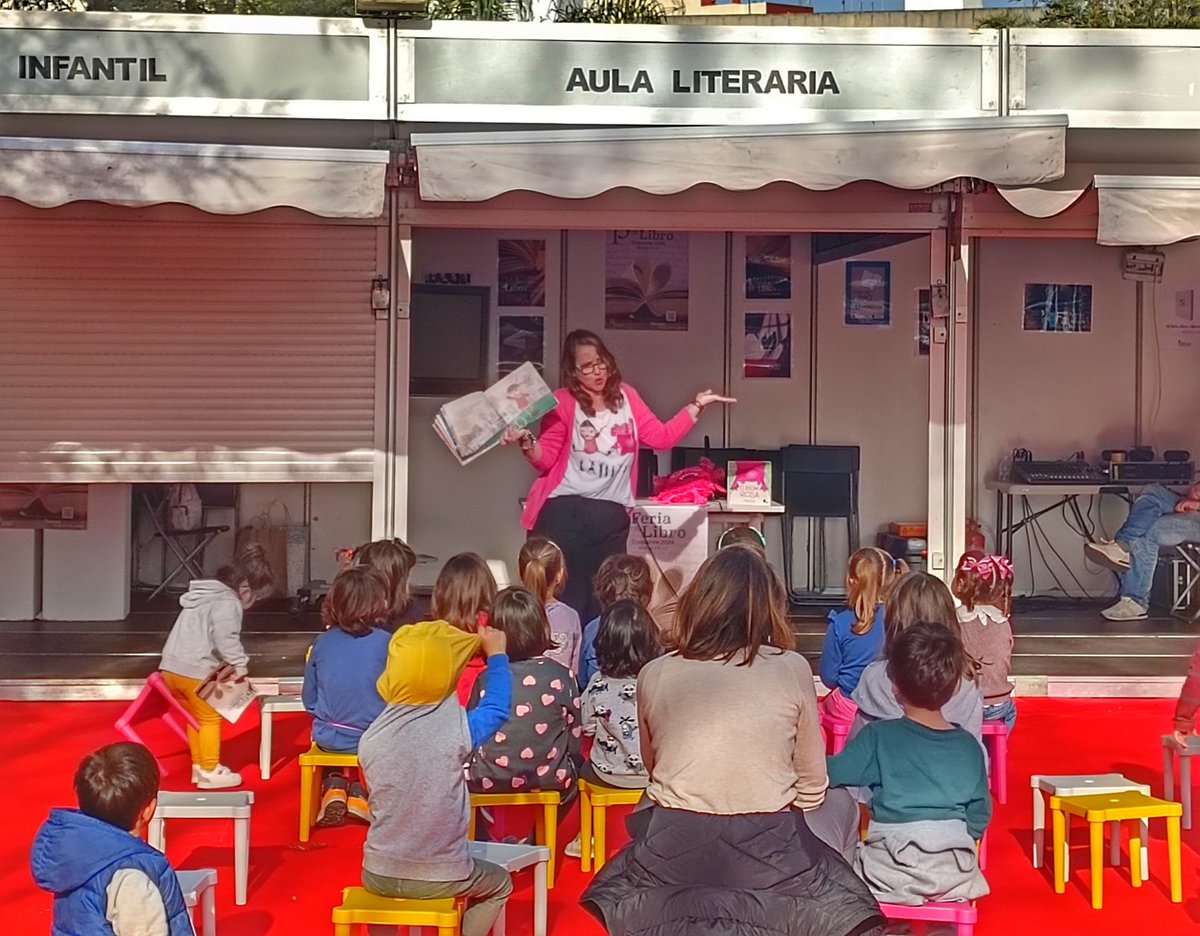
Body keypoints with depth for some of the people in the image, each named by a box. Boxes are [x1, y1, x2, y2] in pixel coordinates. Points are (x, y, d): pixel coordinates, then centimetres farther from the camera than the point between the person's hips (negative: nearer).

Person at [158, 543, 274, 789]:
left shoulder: (208, 595, 20)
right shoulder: (228, 604, -12)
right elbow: (226, 640, -23)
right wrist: (240, 667, -10)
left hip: (172, 666, 9)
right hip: (195, 671, -9)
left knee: (196, 717, 22)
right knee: (210, 718, 4)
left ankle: (199, 765, 31)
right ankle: (209, 771, 11)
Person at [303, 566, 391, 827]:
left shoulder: (321, 643, -5)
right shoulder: (385, 643, -14)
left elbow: (309, 700, 4)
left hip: (328, 738, 3)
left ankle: (333, 785, 15)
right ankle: (361, 792, 12)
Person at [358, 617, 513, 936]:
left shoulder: (369, 739, -9)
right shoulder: (457, 730, -18)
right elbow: (497, 708, 4)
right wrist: (496, 654, 17)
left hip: (379, 875, 3)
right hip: (442, 877, -2)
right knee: (499, 884, 28)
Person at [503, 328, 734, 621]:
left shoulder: (626, 397, 11)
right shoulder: (562, 402, -2)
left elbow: (661, 437, 8)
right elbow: (546, 460, -4)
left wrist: (696, 406, 5)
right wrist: (526, 442, -24)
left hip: (612, 516, 4)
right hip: (564, 512, -4)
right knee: (562, 599, -5)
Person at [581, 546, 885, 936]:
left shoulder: (653, 674, 0)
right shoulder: (792, 669, -5)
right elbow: (812, 790, 2)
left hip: (672, 859, 2)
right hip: (766, 855, -2)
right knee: (842, 803, 30)